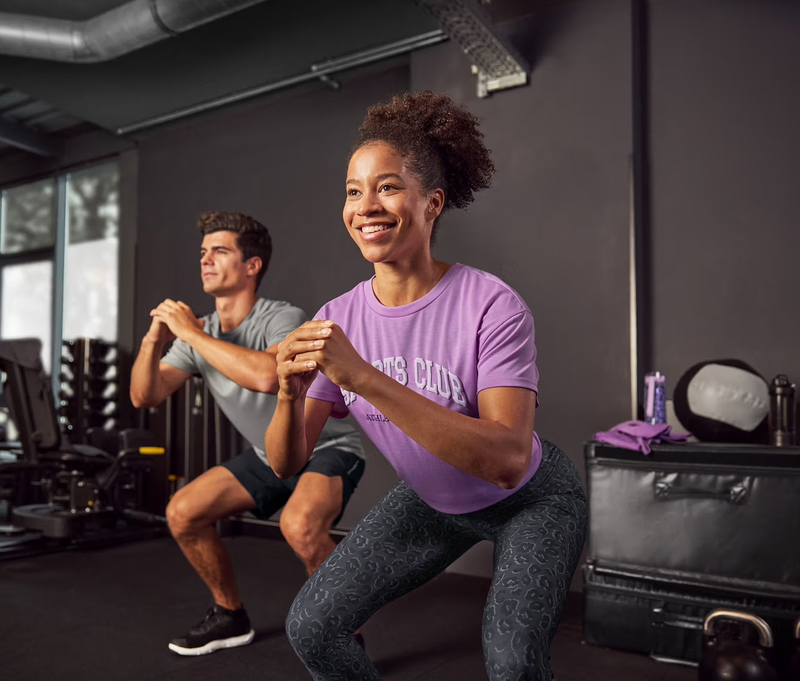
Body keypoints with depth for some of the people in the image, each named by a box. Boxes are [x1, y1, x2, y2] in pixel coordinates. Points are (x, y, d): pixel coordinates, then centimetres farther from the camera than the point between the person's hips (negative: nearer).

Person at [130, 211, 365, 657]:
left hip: (328, 449, -7)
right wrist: (154, 340, -20)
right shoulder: (200, 335, -2)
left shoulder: (284, 319, -24)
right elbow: (144, 397, -2)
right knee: (183, 513, 2)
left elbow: (268, 376, -46)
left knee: (299, 524, -36)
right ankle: (232, 617, 23)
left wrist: (192, 334, -35)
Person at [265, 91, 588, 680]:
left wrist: (364, 377, -44)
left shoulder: (492, 306, -29)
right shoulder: (337, 320, -15)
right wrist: (291, 393, -36)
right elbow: (286, 464, -13)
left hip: (532, 502, -4)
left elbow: (508, 460, -39)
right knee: (310, 627, 0)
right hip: (431, 501, 4)